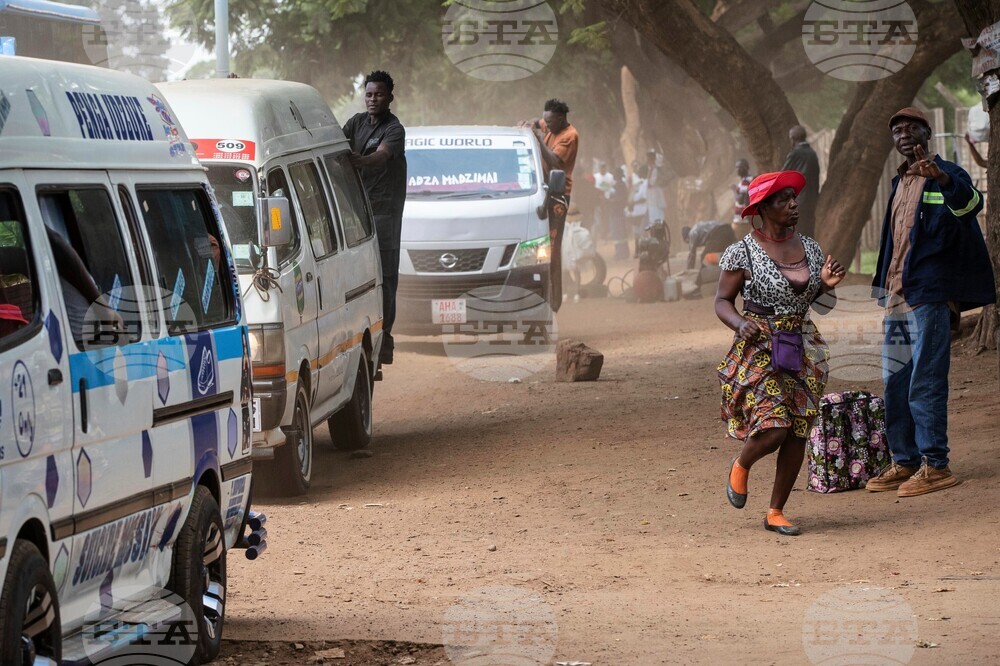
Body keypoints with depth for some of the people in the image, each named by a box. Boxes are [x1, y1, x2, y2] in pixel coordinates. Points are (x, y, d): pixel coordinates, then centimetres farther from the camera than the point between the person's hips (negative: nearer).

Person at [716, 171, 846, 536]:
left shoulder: (809, 248, 7)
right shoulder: (742, 253, -8)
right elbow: (722, 301, -3)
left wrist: (826, 283, -4)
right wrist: (740, 324, -23)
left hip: (803, 348, 5)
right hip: (759, 348, -5)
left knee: (798, 433, 2)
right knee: (773, 429, -17)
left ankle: (776, 512, 14)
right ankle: (741, 465, 18)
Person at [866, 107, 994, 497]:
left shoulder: (946, 176, -6)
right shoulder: (900, 183, 19)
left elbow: (970, 203, -28)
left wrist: (942, 179, -47)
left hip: (929, 297, -8)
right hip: (897, 298, 8)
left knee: (925, 384, -10)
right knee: (896, 386, 10)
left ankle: (935, 466, -7)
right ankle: (904, 462, 16)